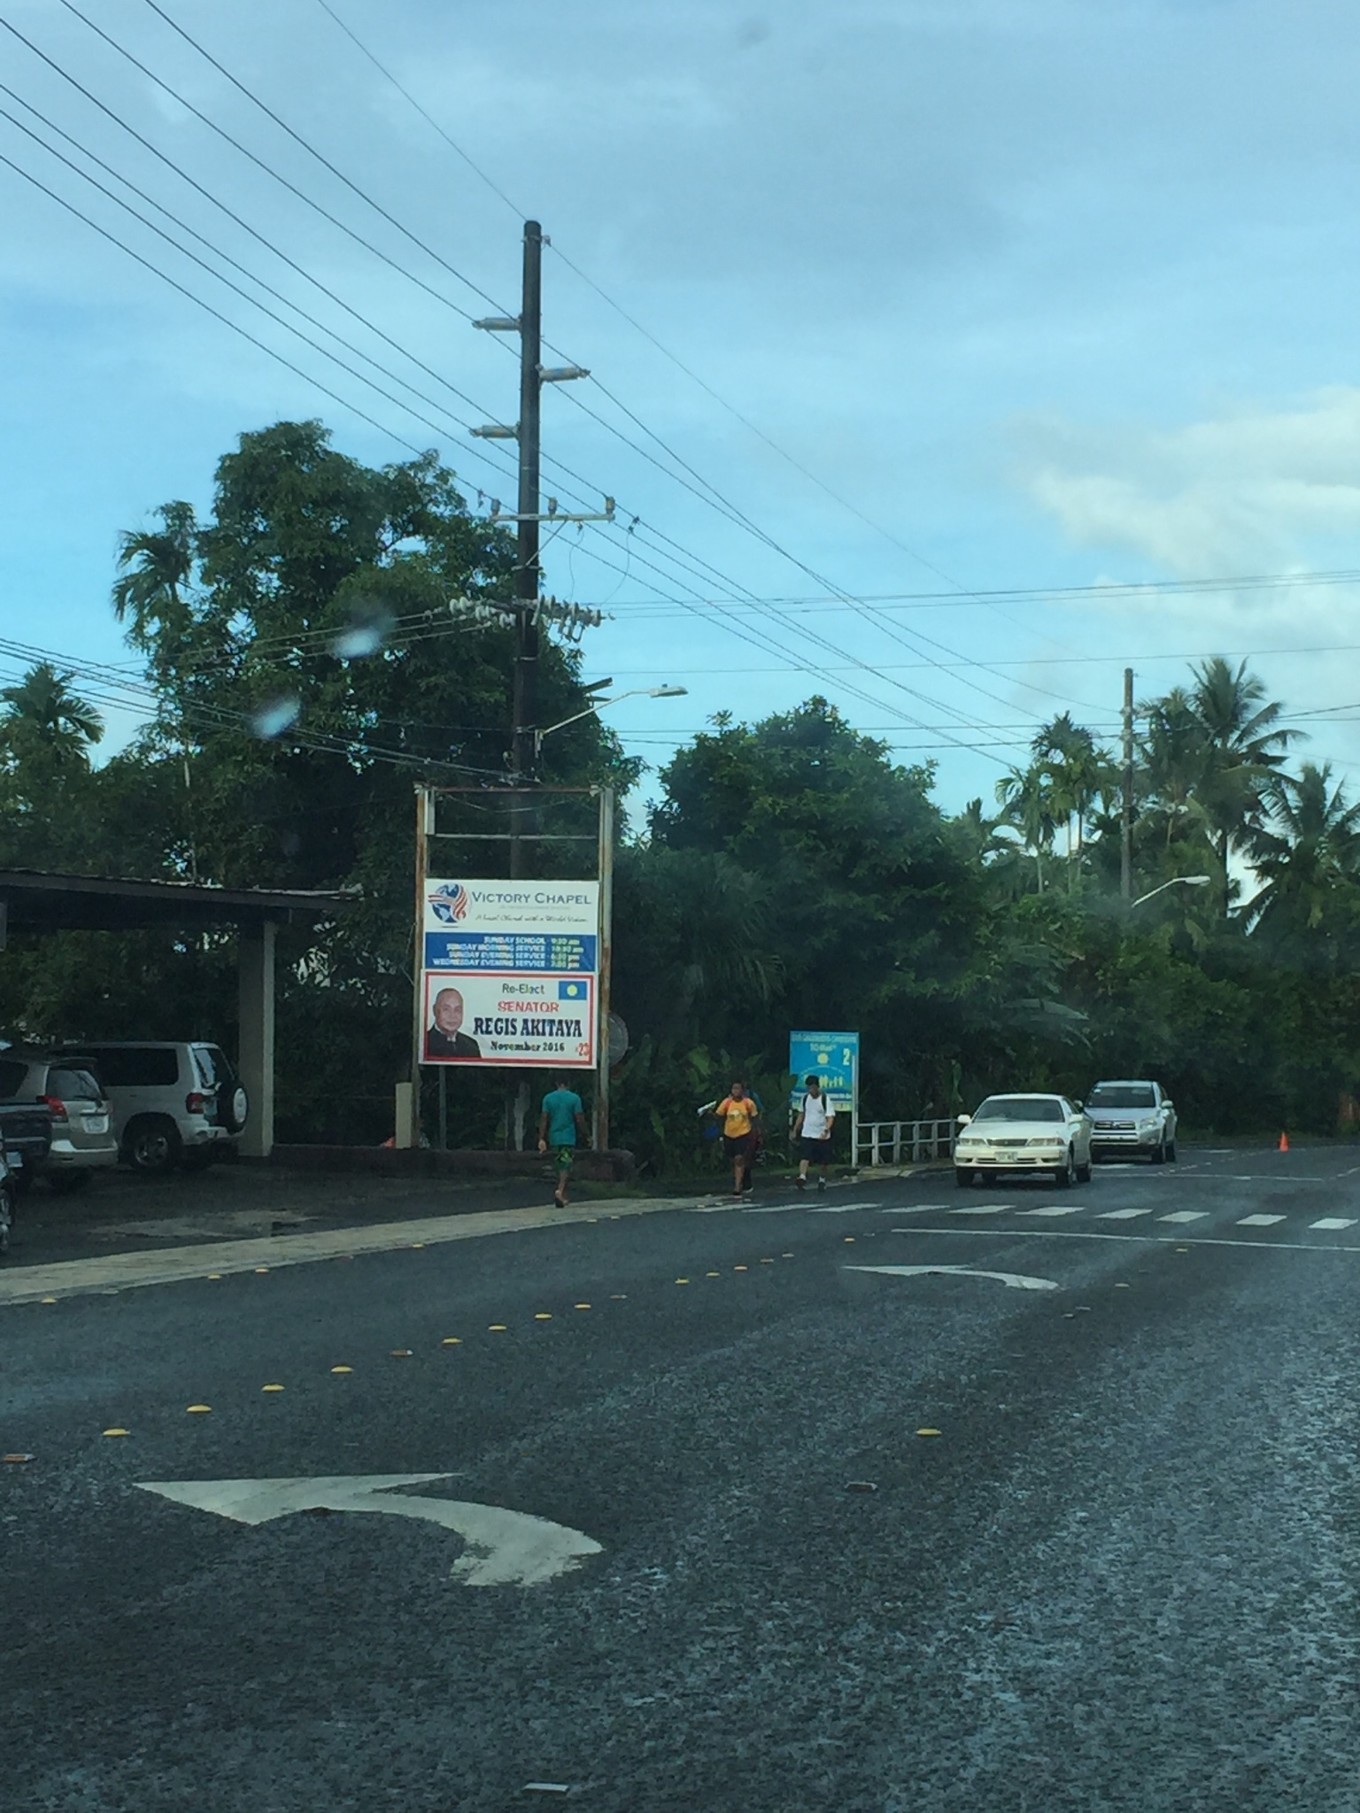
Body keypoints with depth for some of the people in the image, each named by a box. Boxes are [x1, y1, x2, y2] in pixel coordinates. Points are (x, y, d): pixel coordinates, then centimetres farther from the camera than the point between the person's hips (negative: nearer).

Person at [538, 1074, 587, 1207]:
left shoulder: (548, 1098, 3)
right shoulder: (574, 1098, -5)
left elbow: (544, 1119, 0)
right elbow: (579, 1119, -5)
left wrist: (542, 1139, 0)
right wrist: (583, 1135, 7)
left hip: (554, 1137, 4)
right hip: (569, 1137, -3)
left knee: (559, 1166, 15)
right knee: (566, 1165, -5)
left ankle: (562, 1196, 19)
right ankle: (560, 1190, -28)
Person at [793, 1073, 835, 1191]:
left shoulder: (825, 1100, -11)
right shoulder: (805, 1099, 4)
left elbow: (830, 1117, -16)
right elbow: (801, 1115, 17)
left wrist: (826, 1130, -32)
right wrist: (795, 1131, 16)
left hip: (822, 1136, -3)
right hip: (806, 1134, 3)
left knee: (823, 1161, 8)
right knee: (804, 1157, -15)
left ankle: (822, 1180, 27)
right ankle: (802, 1177, -27)